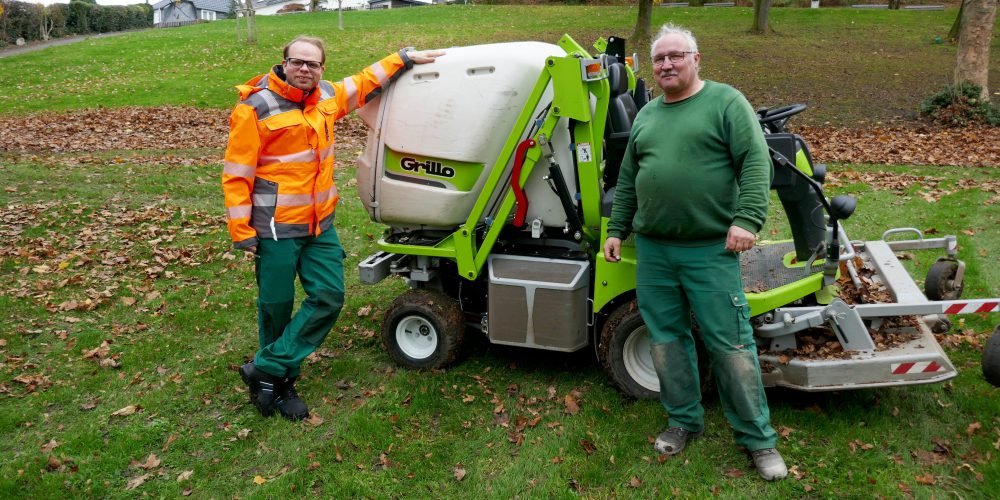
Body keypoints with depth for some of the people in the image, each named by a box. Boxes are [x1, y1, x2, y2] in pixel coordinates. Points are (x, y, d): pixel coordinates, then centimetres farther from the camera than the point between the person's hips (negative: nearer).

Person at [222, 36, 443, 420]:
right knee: (276, 307, 5)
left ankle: (267, 371, 11)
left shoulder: (327, 97, 7)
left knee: (329, 297, 1)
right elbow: (237, 173, -10)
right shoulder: (256, 108, -10)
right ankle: (280, 380, 25)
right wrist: (242, 231, -12)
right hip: (277, 228, -6)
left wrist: (404, 58, 23)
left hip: (320, 224, 6)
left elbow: (365, 83, 26)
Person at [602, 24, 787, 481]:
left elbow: (756, 164, -9)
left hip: (710, 251, -5)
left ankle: (757, 437, 16)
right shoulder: (646, 116, 16)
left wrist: (747, 219, -19)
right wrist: (616, 229, 16)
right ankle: (684, 421, 29)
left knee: (730, 344, 0)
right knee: (666, 339, 12)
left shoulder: (726, 102, -1)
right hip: (651, 249, 6)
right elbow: (627, 180, 19)